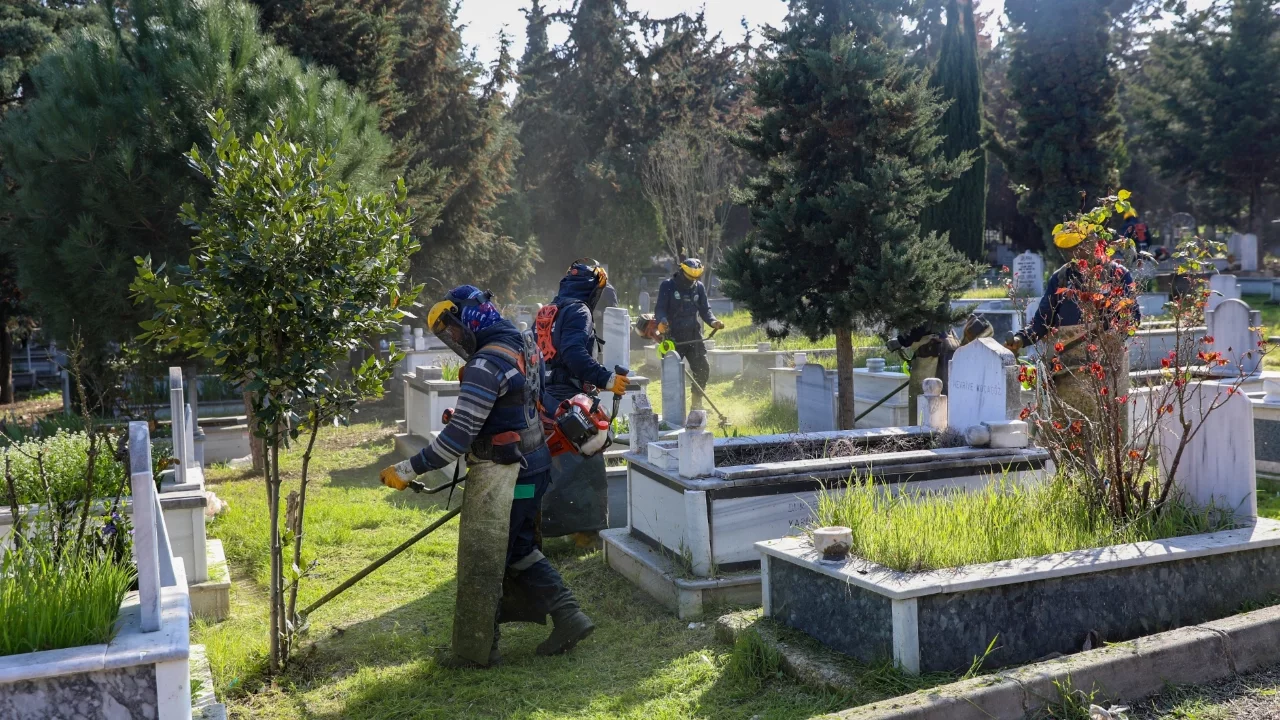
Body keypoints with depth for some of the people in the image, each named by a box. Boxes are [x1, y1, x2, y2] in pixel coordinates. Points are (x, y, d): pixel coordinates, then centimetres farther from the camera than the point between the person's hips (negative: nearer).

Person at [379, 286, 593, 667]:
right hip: (534, 467, 9)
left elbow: (458, 437, -27)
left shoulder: (486, 364, -23)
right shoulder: (525, 345, 6)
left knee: (482, 562, 5)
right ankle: (568, 616, 26)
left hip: (502, 477, -9)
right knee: (521, 549, 24)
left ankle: (477, 649, 19)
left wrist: (407, 470, -21)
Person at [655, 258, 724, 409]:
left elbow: (704, 309, 10)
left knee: (703, 370, 0)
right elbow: (660, 309, -10)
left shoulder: (699, 287, 9)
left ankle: (697, 404, 16)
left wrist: (713, 321, -11)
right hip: (673, 338, -4)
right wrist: (662, 321, -32)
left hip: (694, 337, 4)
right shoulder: (667, 286, -4)